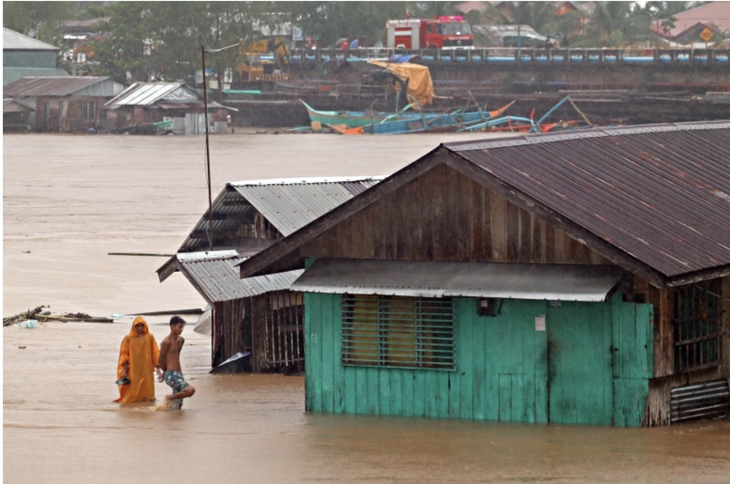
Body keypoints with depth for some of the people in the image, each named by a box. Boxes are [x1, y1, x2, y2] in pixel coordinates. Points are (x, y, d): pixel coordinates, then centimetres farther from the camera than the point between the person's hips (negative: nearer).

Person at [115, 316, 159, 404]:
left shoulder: (149, 337, 5)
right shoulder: (129, 338, 1)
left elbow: (155, 354, 6)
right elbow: (124, 355, 2)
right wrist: (123, 371, -4)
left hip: (146, 371, 1)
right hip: (133, 372, -1)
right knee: (132, 395, -3)